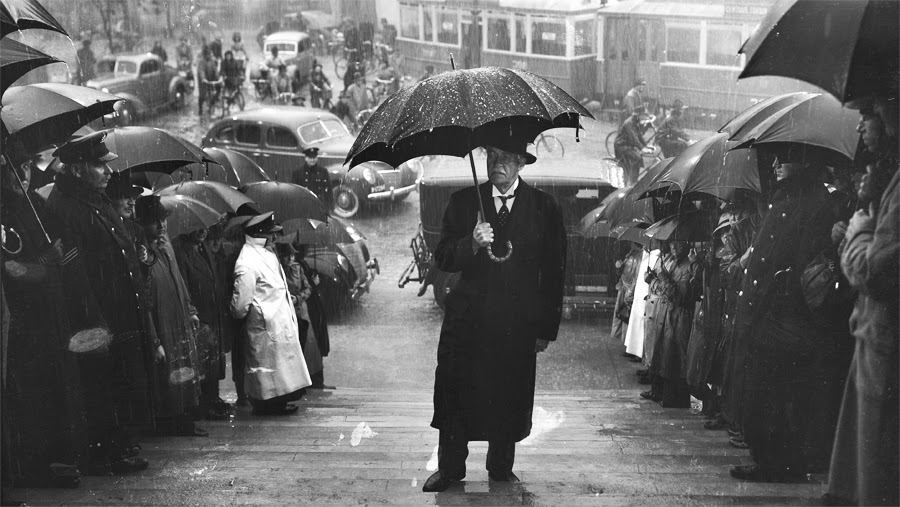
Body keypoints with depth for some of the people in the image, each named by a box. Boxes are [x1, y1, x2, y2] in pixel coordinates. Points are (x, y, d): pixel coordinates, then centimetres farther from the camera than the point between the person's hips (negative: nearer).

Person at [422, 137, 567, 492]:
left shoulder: (545, 208, 1)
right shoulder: (463, 202, 4)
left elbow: (554, 273, 4)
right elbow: (442, 260, -1)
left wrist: (547, 329, 1)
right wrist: (472, 244, -21)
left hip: (519, 323, 0)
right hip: (468, 317, 1)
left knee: (510, 400, 7)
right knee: (453, 395, 1)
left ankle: (501, 469, 27)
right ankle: (449, 468, 18)